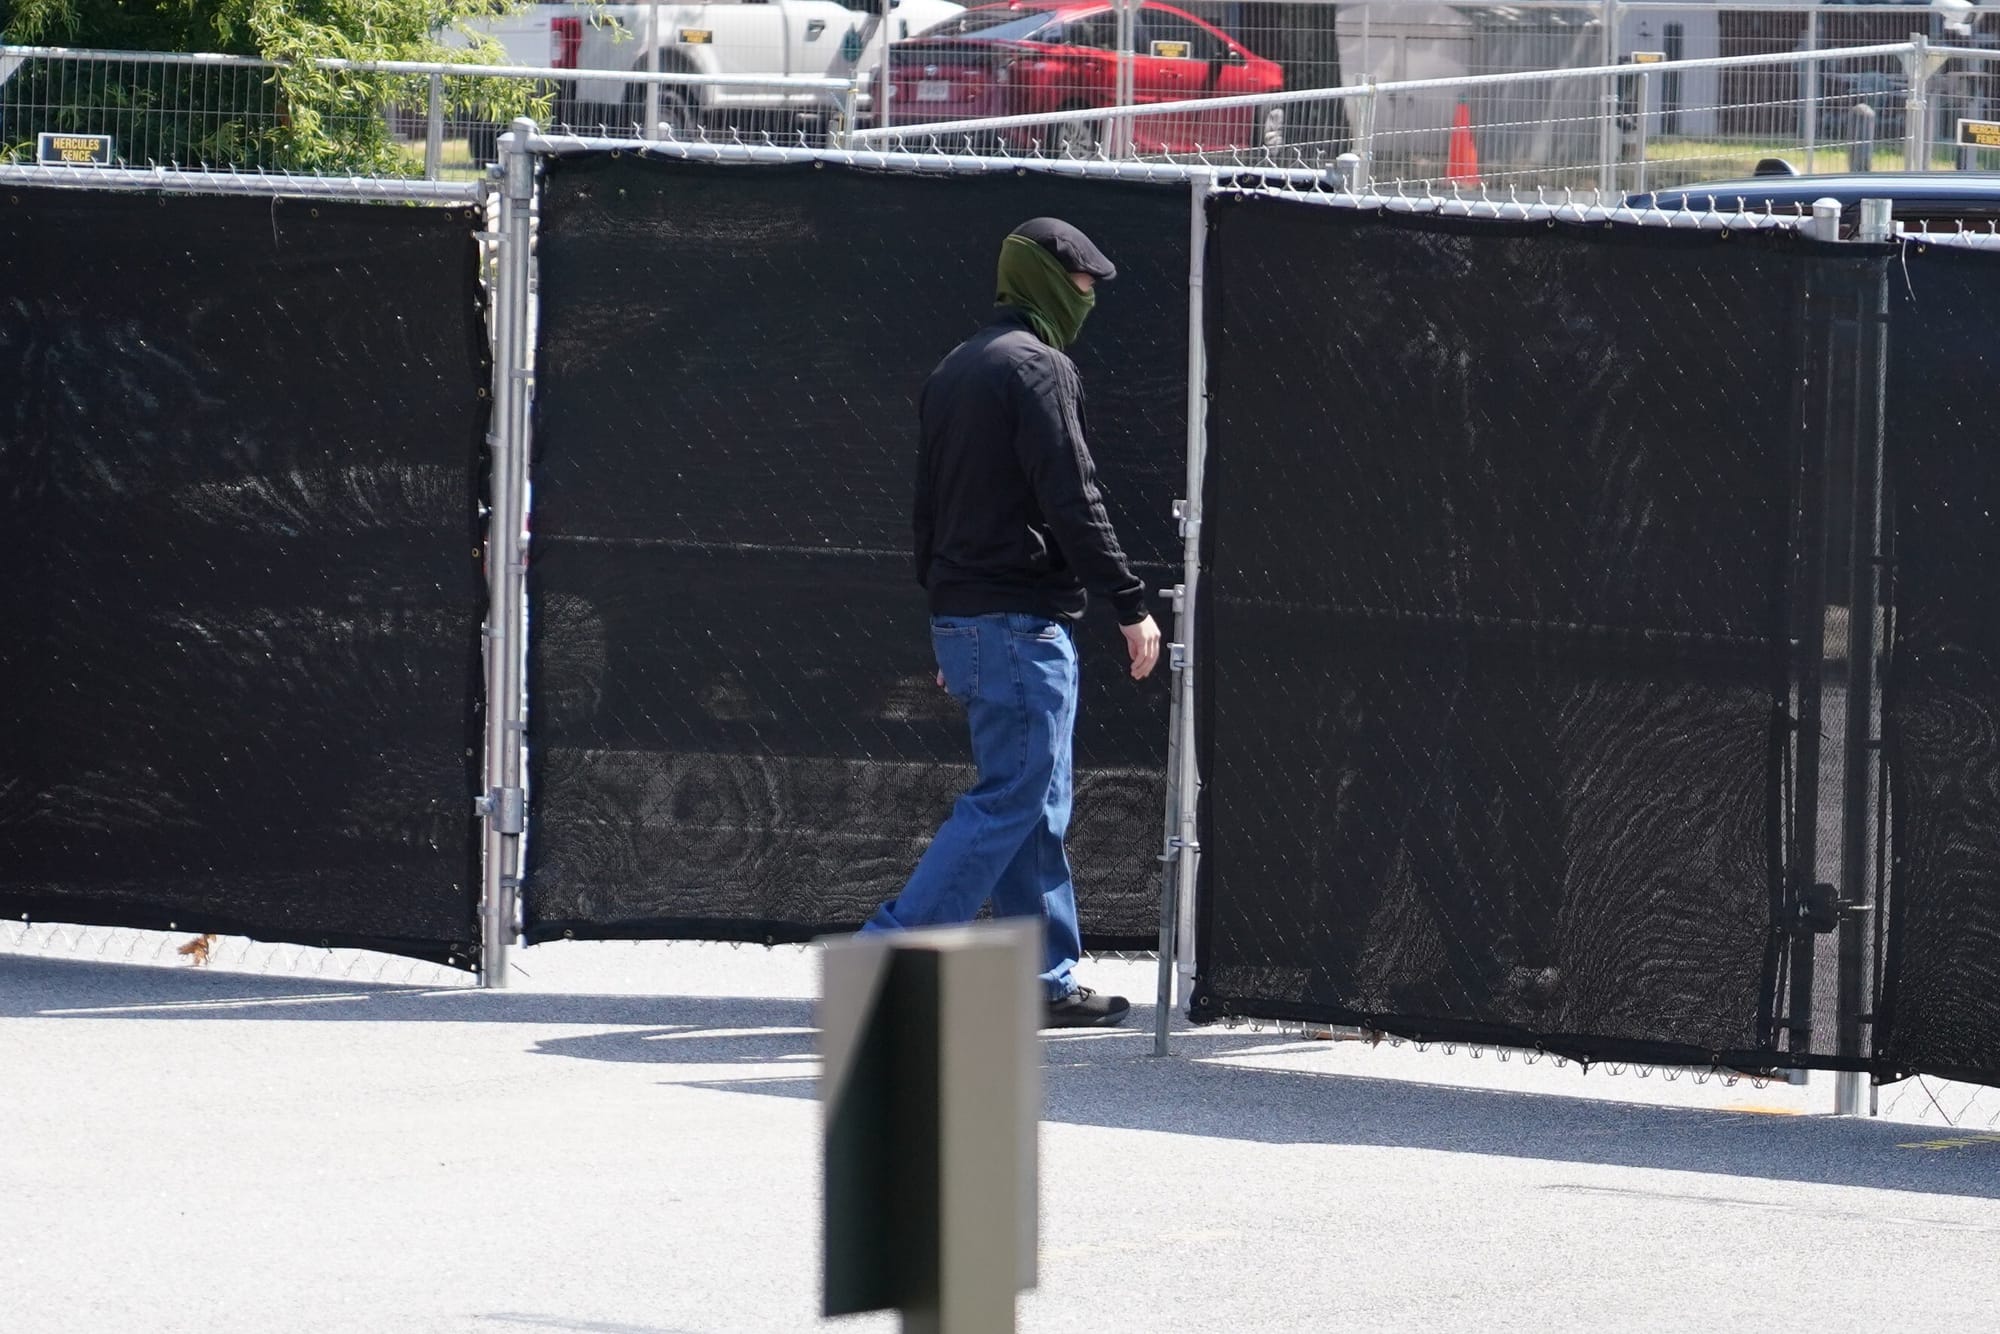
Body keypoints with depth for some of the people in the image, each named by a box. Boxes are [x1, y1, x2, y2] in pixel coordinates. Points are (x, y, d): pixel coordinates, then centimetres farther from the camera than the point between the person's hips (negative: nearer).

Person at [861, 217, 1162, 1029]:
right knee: (1012, 799, -8)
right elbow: (1071, 500, -17)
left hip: (961, 622, 10)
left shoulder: (953, 372, 18)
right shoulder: (1038, 367, -11)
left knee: (1038, 807, 12)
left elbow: (928, 510, 21)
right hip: (1023, 624, -10)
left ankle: (1047, 982, 13)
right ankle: (887, 954, -13)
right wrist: (1131, 606, -14)